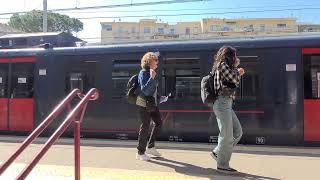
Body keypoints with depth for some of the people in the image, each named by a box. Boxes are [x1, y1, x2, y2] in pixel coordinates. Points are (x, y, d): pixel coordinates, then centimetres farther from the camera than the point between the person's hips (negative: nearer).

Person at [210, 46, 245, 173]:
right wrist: (236, 69, 7)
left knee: (238, 132, 11)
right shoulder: (223, 65, -8)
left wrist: (236, 69, 16)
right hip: (223, 102, -10)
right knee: (227, 136, -4)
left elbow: (233, 82, 18)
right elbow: (235, 80, -10)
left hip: (227, 104, 10)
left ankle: (217, 152, 20)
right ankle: (222, 165, 6)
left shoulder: (224, 66, 22)